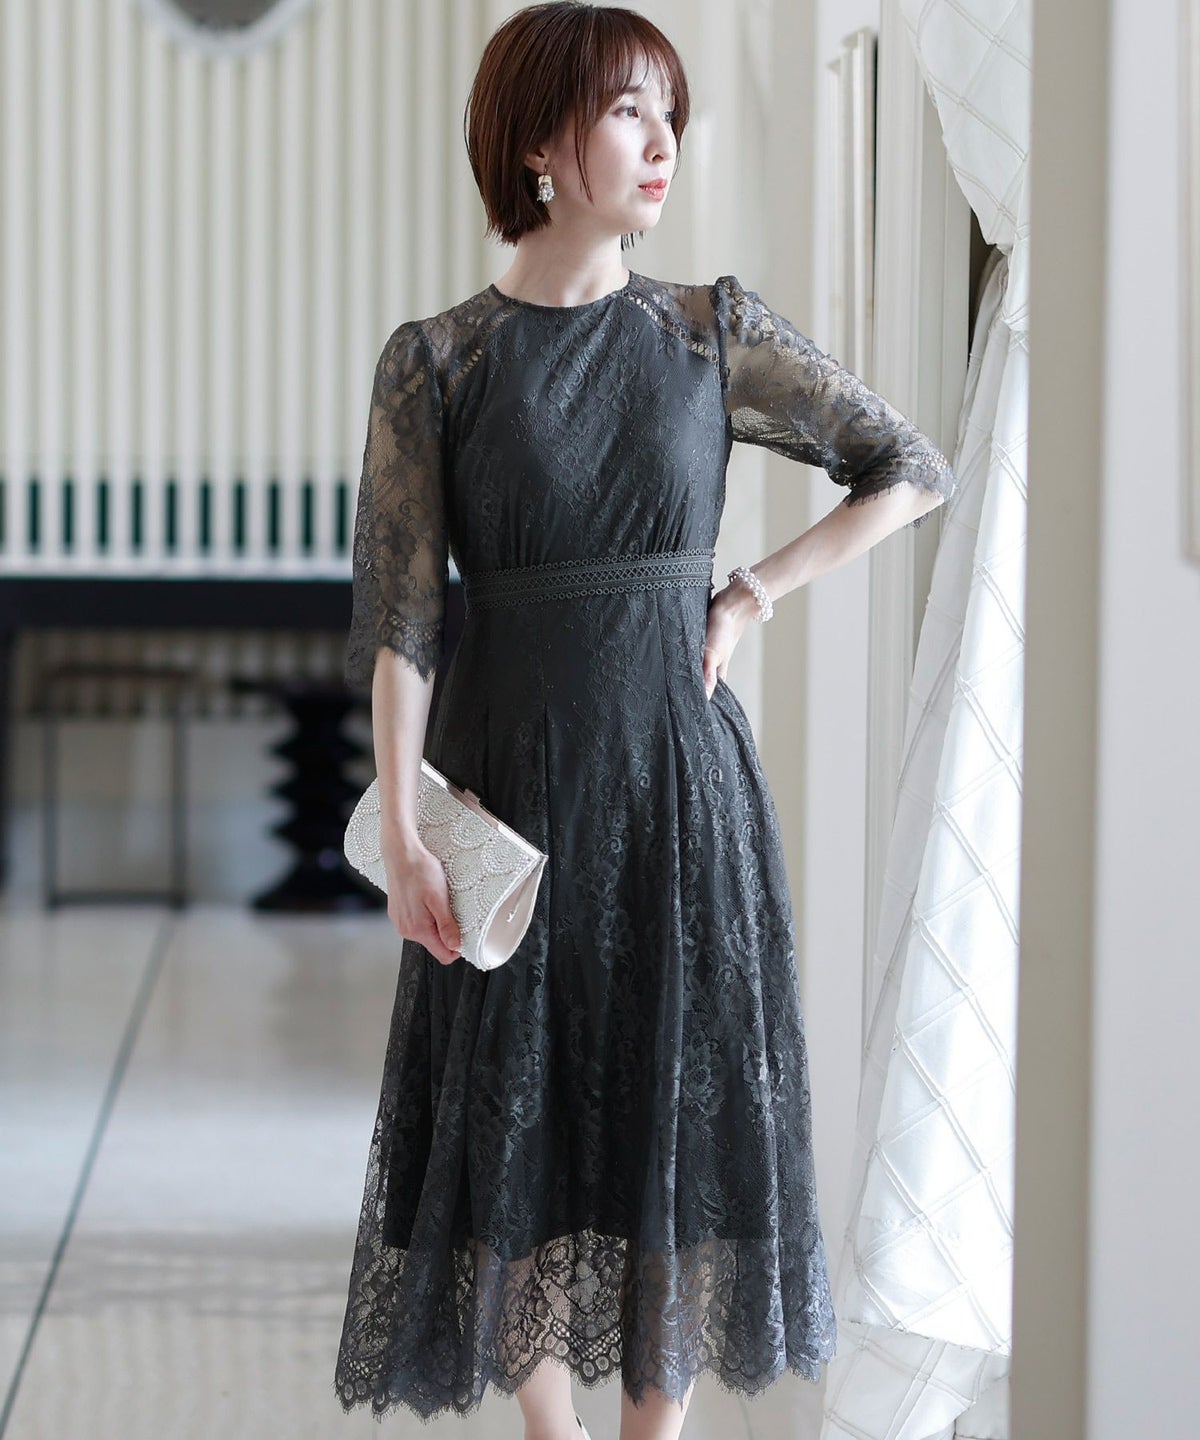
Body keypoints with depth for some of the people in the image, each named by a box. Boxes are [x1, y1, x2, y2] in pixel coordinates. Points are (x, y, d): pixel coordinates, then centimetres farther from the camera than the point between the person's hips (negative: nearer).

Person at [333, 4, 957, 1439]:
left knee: (678, 1105, 5)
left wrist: (747, 597, 0)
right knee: (520, 1109, 6)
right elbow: (397, 618, -5)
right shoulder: (433, 363, -3)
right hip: (508, 780, -1)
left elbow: (914, 470, 7)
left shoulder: (715, 332, 2)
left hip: (678, 778, 1)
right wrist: (401, 838, -12)